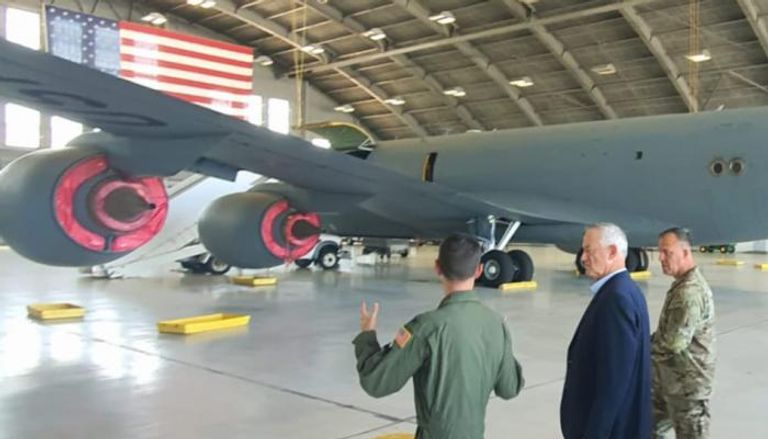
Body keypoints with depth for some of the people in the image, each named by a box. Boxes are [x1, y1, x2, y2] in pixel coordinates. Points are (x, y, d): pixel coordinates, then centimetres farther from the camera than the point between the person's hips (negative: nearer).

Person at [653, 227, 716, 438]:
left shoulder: (690, 291, -26)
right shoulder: (682, 284, 8)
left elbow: (674, 343, -28)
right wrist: (651, 340, 0)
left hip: (687, 383, -10)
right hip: (669, 377, 10)